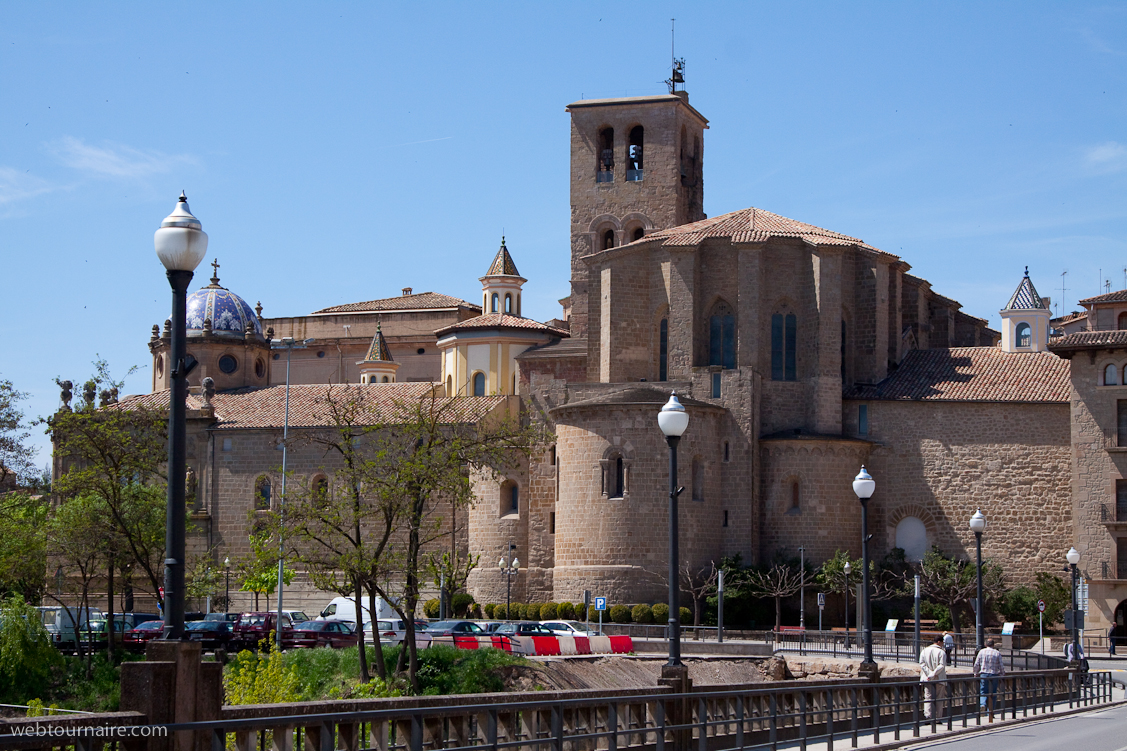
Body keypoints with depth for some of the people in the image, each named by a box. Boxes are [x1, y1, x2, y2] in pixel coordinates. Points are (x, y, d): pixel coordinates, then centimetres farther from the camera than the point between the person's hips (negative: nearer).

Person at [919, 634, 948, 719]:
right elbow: (942, 665, -16)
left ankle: (928, 716, -10)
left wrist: (929, 673, -8)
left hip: (927, 680, 3)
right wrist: (933, 674, -14)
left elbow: (922, 664, -2)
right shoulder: (941, 652, -7)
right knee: (939, 699, 6)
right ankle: (938, 718, 8)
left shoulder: (924, 651, 6)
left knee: (928, 697, 2)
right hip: (939, 679, -3)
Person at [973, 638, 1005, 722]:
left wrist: (976, 674, 12)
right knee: (993, 693, 7)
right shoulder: (997, 653, 2)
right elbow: (1001, 666, 3)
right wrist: (1002, 675, 14)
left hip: (983, 674, 0)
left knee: (983, 691, 4)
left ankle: (982, 704, -24)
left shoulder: (982, 652, 2)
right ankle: (991, 711, 8)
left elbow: (976, 664, 2)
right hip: (994, 674, 0)